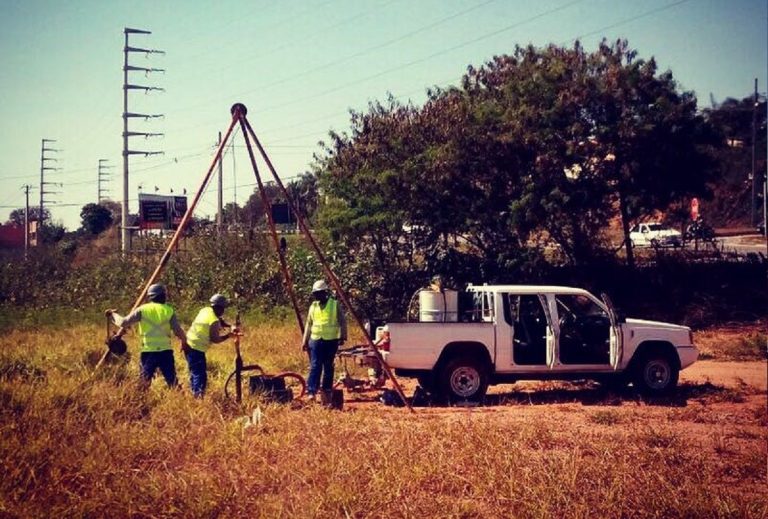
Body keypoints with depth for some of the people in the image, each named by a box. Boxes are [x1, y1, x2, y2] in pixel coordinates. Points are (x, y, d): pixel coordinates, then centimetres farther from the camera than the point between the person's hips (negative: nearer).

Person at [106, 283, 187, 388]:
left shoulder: (142, 310, 0)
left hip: (148, 352, -1)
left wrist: (113, 314, 19)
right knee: (172, 381, 6)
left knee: (145, 381, 7)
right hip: (165, 351, 1)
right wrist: (184, 342, 17)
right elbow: (178, 331, -2)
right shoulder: (169, 310, 3)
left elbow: (123, 322, 0)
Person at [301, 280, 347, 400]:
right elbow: (309, 324, 15)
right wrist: (305, 341, 12)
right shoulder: (313, 306, 10)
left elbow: (342, 322, 1)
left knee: (328, 366, 6)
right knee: (315, 366, -5)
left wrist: (342, 336, -7)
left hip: (331, 340, -2)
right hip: (316, 340, 2)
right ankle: (311, 391, -10)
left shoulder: (335, 305, 0)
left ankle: (327, 389, 16)